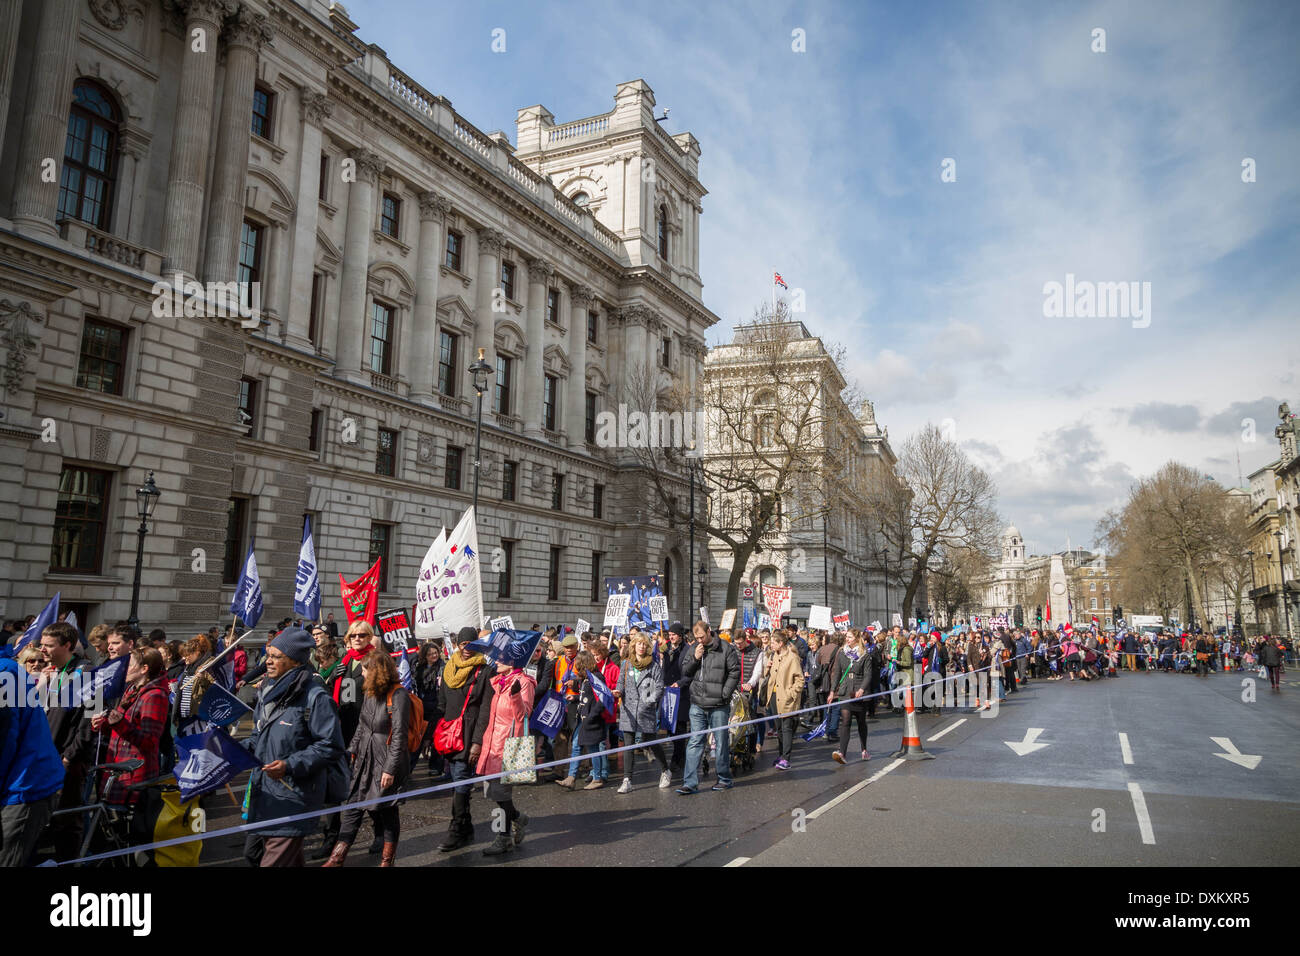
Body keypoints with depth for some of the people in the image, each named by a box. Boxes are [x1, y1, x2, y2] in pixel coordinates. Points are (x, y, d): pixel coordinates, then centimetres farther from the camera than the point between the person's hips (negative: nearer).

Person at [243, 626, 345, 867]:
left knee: (275, 860, -9)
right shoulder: (268, 691, 10)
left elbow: (331, 747, -17)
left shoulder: (314, 696, -15)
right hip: (264, 792, 8)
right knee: (290, 859, 19)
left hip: (293, 799, -8)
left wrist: (290, 765, -22)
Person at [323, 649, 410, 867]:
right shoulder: (370, 693, 7)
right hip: (364, 759, 7)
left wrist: (390, 768, -19)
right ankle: (337, 857, 14)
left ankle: (387, 859, 21)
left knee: (387, 809, 6)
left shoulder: (398, 695, -18)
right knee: (353, 805, 7)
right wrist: (352, 750, 15)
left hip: (387, 761, -7)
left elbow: (399, 735, -18)